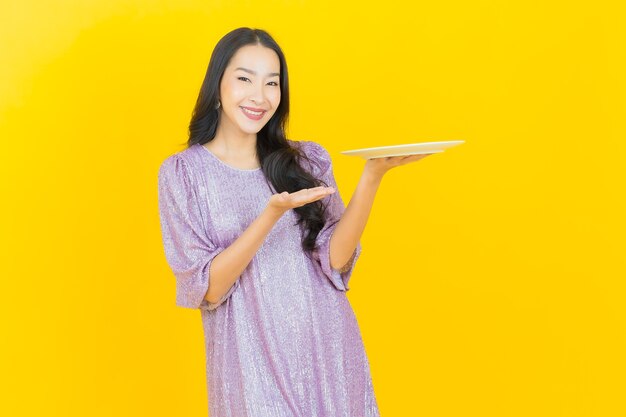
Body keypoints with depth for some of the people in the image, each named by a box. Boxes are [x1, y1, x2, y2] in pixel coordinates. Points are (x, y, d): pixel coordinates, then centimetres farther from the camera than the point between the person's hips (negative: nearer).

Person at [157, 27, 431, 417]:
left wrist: (372, 177, -17)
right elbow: (206, 289, -11)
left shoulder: (308, 160, 3)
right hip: (252, 359, -2)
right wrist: (272, 214, -23)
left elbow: (336, 261, -6)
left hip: (329, 352, 3)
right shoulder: (183, 172, -4)